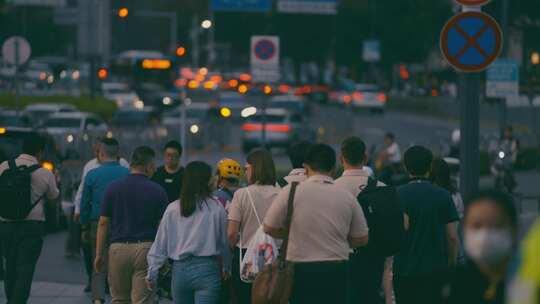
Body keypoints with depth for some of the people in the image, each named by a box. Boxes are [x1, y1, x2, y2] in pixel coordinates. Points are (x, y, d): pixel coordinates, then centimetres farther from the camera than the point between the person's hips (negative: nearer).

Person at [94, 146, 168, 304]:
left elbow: (103, 223, 2)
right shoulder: (157, 191, -2)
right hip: (146, 249, -2)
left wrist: (99, 254, 8)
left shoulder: (113, 188, 2)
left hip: (118, 248, 2)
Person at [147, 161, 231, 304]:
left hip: (180, 269, 3)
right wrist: (226, 268, 22)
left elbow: (160, 244, 4)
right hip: (207, 269, -3)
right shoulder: (216, 208, -4)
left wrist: (152, 274, 12)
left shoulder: (172, 209, 2)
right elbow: (224, 242, 5)